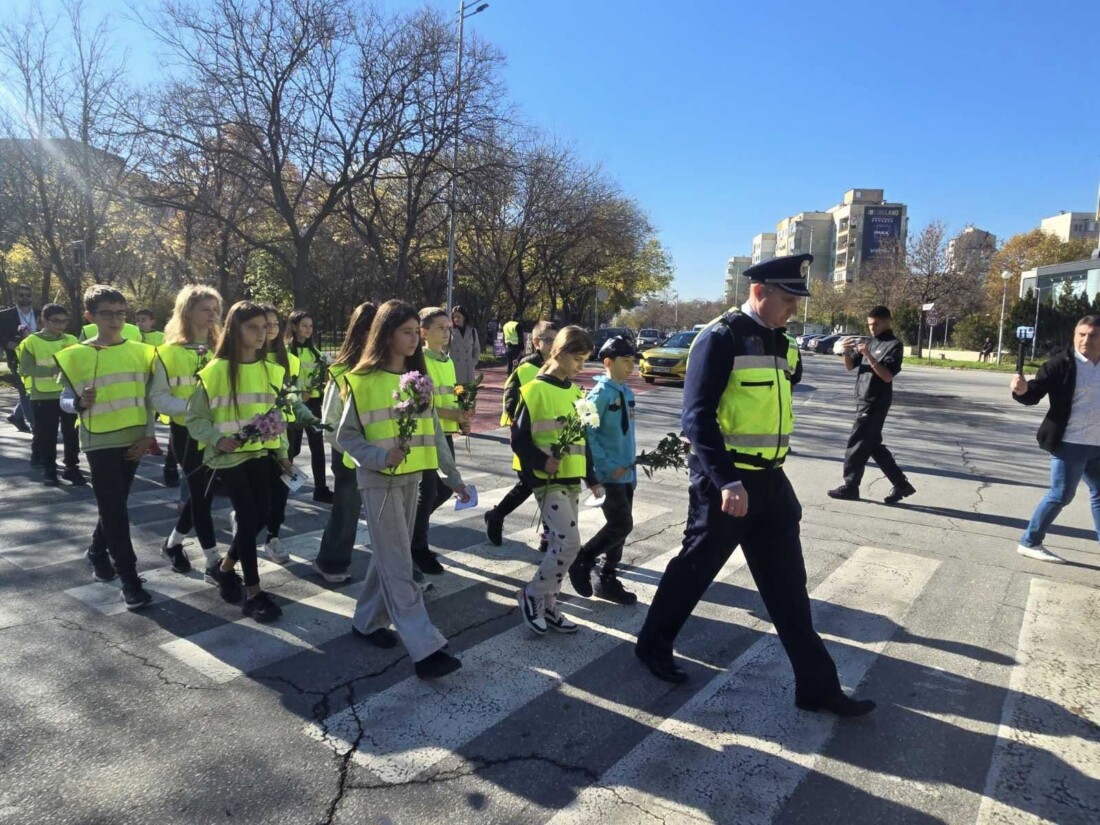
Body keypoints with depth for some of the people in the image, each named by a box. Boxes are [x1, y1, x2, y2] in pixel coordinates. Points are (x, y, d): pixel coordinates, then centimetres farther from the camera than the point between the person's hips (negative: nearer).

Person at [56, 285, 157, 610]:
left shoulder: (140, 351, 2)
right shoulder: (77, 355, -6)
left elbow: (148, 398, 6)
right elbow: (65, 400, -2)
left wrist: (148, 436, 0)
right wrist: (80, 403, -24)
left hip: (133, 441, 3)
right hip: (100, 442, -3)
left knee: (114, 506, 17)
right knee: (114, 511, -4)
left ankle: (97, 552, 42)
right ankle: (130, 579, 1)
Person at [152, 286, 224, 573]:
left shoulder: (220, 348, 5)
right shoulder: (169, 352, -8)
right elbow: (158, 399, -11)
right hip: (187, 432, -5)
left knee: (203, 491, 13)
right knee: (200, 492, 1)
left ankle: (173, 542, 35)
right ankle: (213, 559, 11)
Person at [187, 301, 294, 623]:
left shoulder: (270, 371, 6)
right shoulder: (216, 370, -9)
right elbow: (196, 418, -6)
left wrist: (282, 451, 12)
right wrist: (218, 439, -21)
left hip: (260, 453, 5)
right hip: (229, 456, -5)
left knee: (259, 517, 7)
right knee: (248, 518, -6)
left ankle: (224, 568, 32)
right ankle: (253, 593, 6)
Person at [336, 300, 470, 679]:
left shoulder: (419, 378, 7)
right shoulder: (364, 381, -9)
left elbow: (433, 432, 11)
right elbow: (345, 436, -6)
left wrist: (453, 476, 10)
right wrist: (380, 455, -22)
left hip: (411, 478, 6)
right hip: (378, 481, -6)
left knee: (389, 558, 15)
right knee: (398, 566, -5)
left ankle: (368, 621, 33)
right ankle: (426, 649, -5)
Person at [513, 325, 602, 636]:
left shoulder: (576, 393, 12)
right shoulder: (535, 390, -10)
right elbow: (519, 438, -10)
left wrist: (592, 478, 17)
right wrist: (541, 461, -23)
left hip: (572, 481, 8)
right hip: (548, 481, -7)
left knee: (561, 543, 10)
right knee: (569, 543, -14)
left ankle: (547, 605, 23)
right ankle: (532, 595, 5)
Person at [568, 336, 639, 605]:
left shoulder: (628, 393, 10)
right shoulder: (600, 394, -14)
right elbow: (587, 434, -17)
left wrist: (632, 467, 15)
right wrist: (608, 466, -18)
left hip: (626, 473, 8)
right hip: (608, 474, -8)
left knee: (620, 526, 12)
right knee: (622, 525, -10)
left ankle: (607, 579, 24)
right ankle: (581, 561, 9)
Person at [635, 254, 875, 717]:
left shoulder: (777, 342, 11)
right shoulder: (720, 338, -15)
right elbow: (697, 417, -22)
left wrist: (763, 476, 19)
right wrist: (726, 481, -29)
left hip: (769, 480, 8)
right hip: (724, 481, -8)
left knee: (788, 584, 12)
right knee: (695, 569, 9)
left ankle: (817, 686, 23)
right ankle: (652, 645, 32)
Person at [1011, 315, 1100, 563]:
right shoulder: (1062, 362, -11)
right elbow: (1035, 394, -18)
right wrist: (1022, 390, -36)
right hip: (1070, 443, -7)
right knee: (1060, 495, -3)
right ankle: (1029, 542, 9)